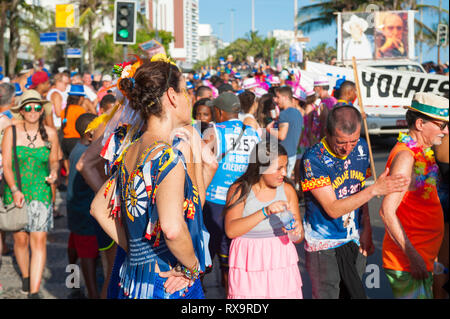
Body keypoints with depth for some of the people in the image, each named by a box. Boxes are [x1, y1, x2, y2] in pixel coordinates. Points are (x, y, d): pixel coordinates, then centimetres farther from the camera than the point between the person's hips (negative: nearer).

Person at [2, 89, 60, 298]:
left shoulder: (50, 134, 1)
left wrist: (54, 172, -9)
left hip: (40, 193, 0)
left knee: (39, 241, -9)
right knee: (20, 239, 7)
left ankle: (34, 292, -8)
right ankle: (25, 277, 36)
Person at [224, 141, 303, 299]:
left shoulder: (287, 190, 4)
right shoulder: (239, 190, -5)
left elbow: (298, 238, 8)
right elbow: (230, 230, -18)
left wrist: (297, 231, -16)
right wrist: (265, 212, -25)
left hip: (281, 261, 3)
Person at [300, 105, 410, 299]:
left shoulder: (362, 148, -1)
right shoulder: (313, 159, -20)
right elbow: (333, 209, -23)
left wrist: (366, 230, 5)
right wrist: (375, 190, -27)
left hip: (355, 243, 6)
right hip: (324, 247, -6)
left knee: (354, 293, 14)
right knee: (327, 295, 0)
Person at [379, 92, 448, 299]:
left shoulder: (422, 152, 11)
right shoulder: (405, 156, -20)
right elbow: (387, 211, -26)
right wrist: (412, 255, -26)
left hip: (423, 254, 10)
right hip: (408, 259, -10)